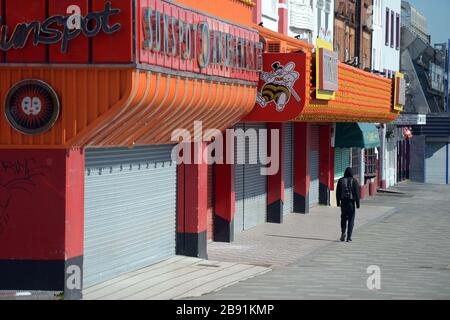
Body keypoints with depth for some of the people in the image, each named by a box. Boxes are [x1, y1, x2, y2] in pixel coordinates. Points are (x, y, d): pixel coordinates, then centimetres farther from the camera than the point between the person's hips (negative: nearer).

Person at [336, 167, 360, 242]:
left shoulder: (341, 181, 2)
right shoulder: (354, 181, -6)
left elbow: (338, 192, 5)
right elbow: (357, 193, -7)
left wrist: (338, 202, 14)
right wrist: (357, 203, -2)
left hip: (343, 202, 2)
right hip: (351, 202, -2)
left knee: (343, 218, 17)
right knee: (351, 219, 4)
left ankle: (343, 232, -3)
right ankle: (349, 237, 0)